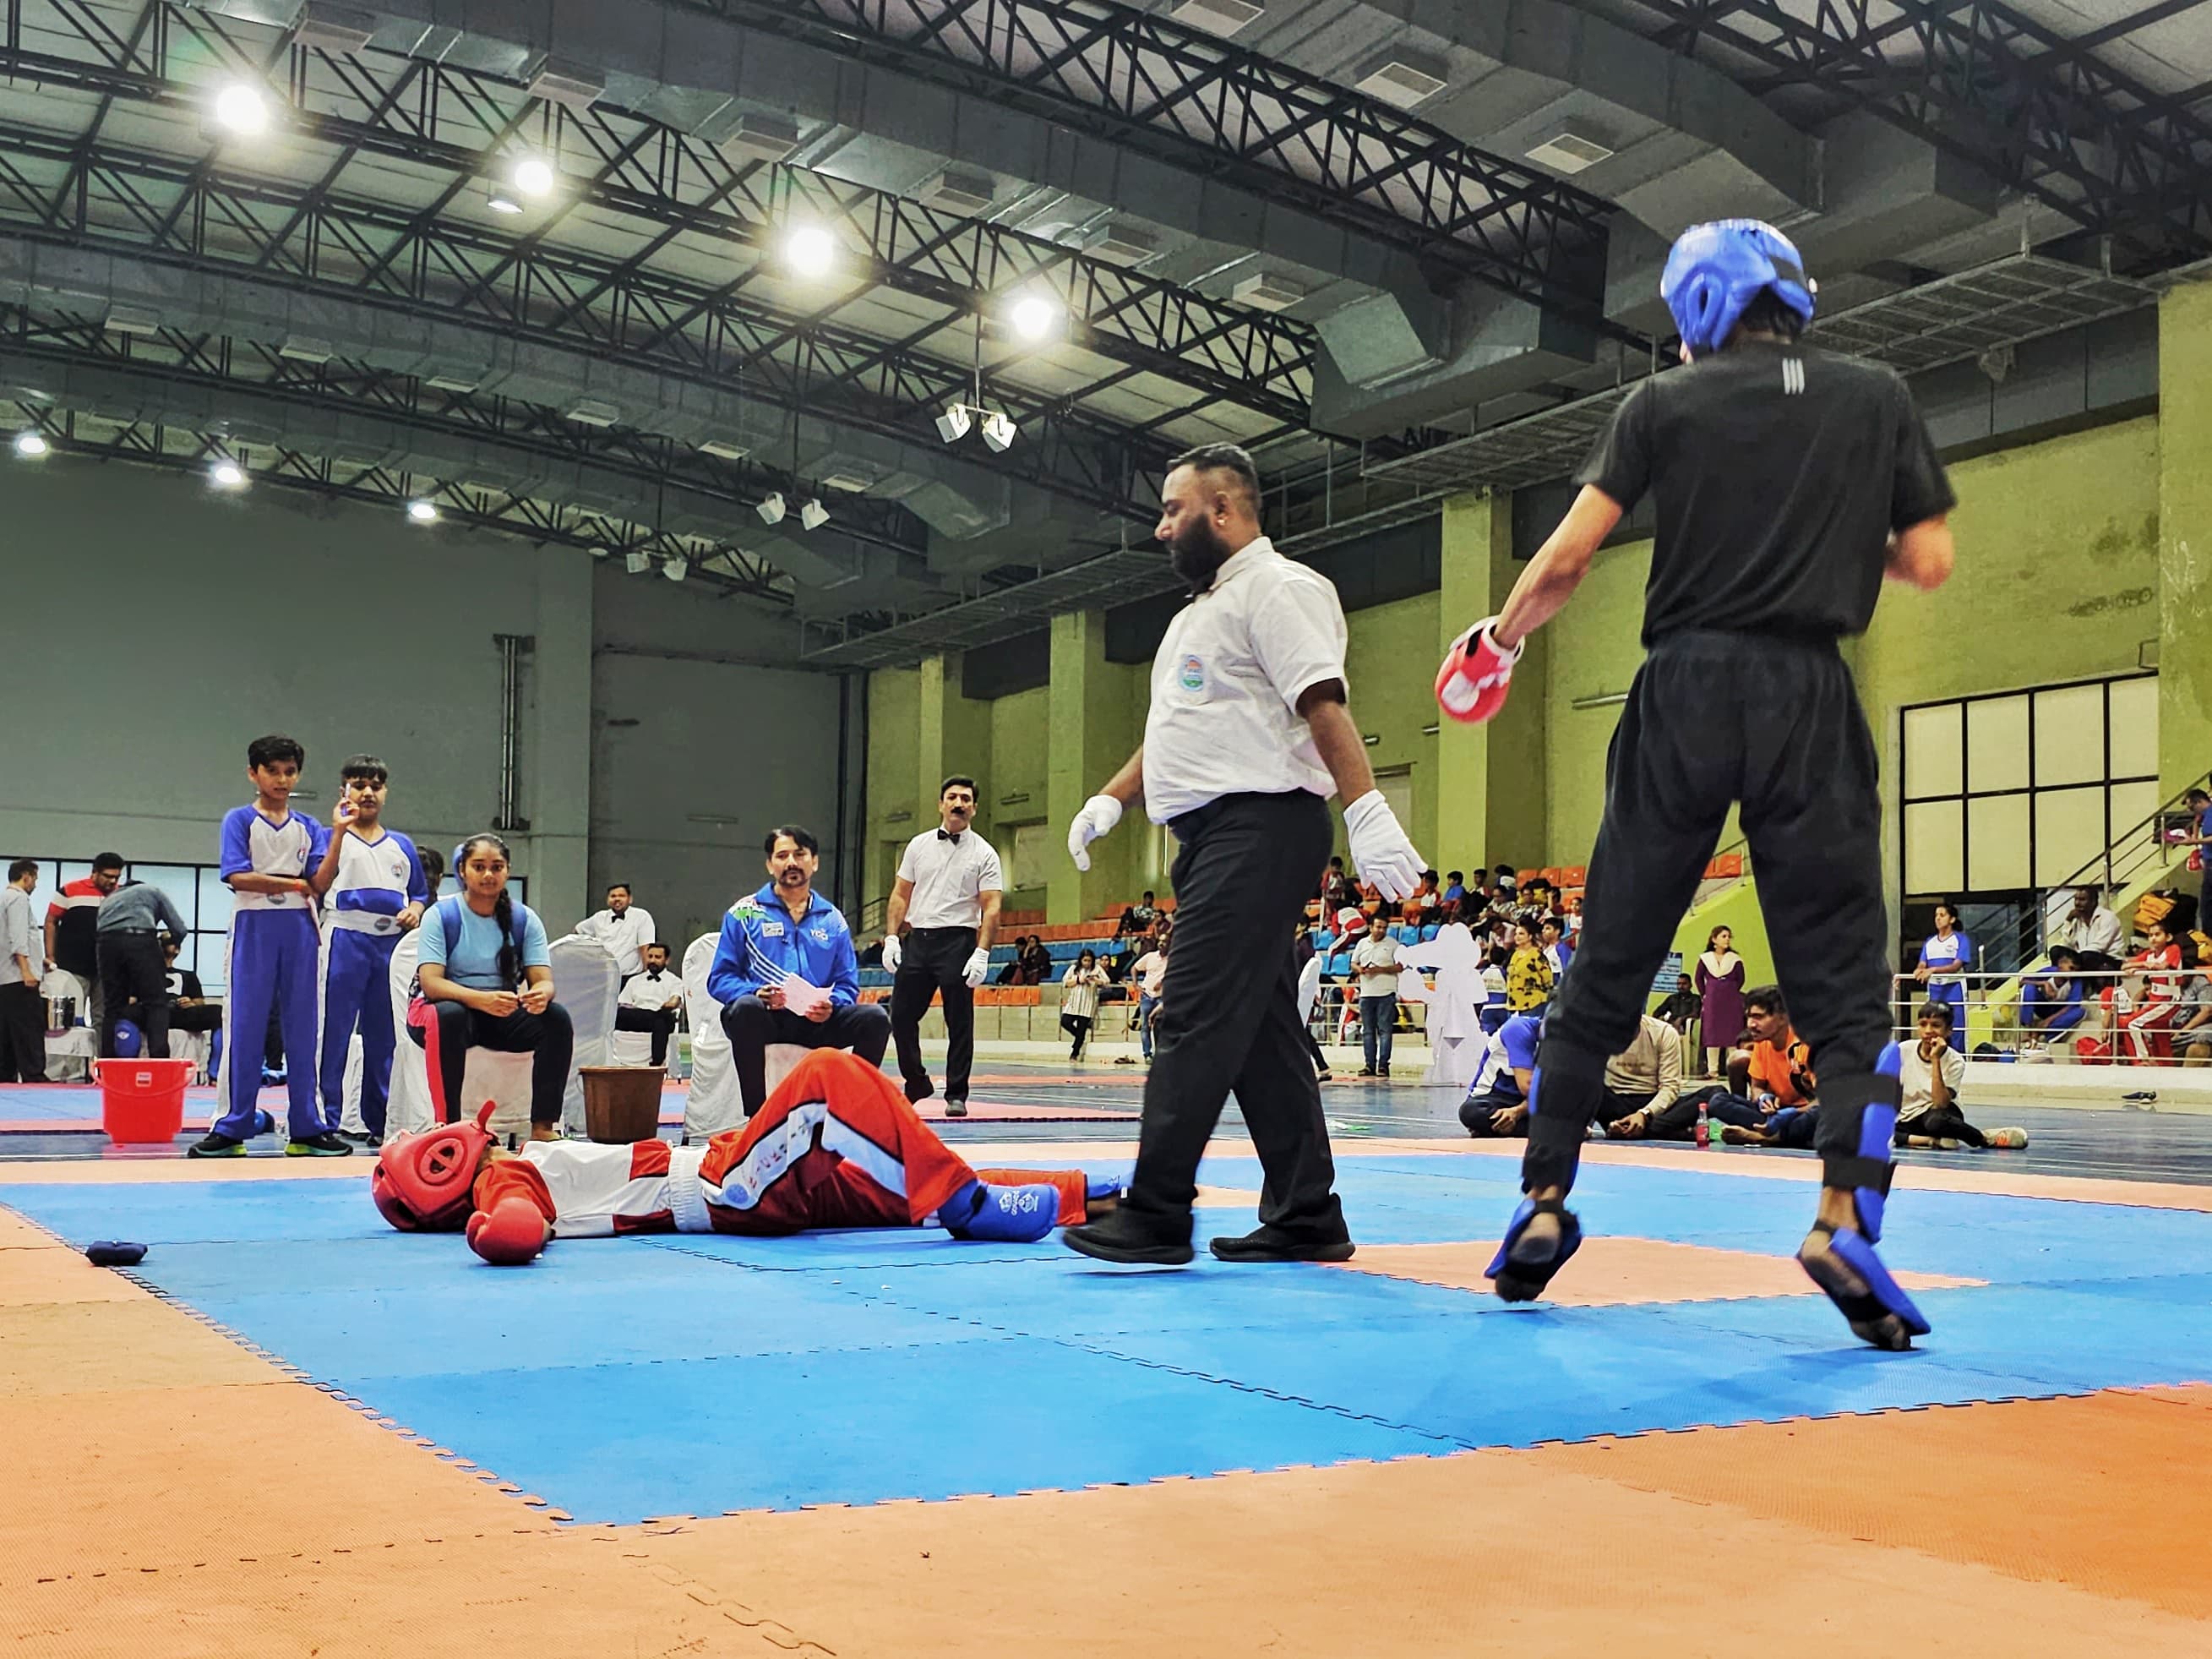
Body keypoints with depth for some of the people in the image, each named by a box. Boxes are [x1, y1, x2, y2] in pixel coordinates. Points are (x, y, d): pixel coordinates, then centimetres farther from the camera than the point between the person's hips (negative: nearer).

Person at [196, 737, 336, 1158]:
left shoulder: (308, 827, 12)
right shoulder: (239, 820, 3)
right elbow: (238, 877, -10)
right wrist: (295, 884, -8)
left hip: (300, 932, 3)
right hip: (253, 930, -3)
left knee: (302, 1031, 4)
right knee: (243, 1028, -2)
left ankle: (307, 1128, 7)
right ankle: (231, 1127, 3)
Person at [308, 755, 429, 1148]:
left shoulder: (401, 845, 18)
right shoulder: (331, 837, 5)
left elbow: (420, 892, 23)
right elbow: (319, 885, -11)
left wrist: (415, 910, -1)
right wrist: (339, 831, -18)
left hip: (392, 943, 4)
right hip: (345, 939, -4)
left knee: (384, 1035, 7)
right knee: (336, 1031, -5)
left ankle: (379, 1120, 12)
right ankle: (328, 1120, -2)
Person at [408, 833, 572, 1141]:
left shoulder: (524, 919, 1)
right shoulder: (441, 915, -8)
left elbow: (544, 980, -6)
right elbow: (430, 982, -20)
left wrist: (541, 994, -34)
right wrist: (483, 999, -38)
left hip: (503, 1016, 3)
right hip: (451, 1006, -3)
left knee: (557, 1018, -23)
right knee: (449, 1017, -38)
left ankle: (543, 1126, -22)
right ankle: (448, 1125, -33)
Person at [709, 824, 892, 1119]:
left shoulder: (832, 919, 18)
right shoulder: (745, 914, 10)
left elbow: (847, 984, 14)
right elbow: (720, 978, 4)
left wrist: (831, 1005, -10)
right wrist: (756, 993, -17)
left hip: (818, 1022, 3)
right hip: (766, 1019, -2)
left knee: (876, 1017, -22)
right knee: (745, 1007, -37)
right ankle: (755, 1114, -30)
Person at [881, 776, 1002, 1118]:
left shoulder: (983, 853, 1)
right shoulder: (919, 845, 12)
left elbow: (991, 907, -5)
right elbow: (901, 895, 13)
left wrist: (982, 953, -16)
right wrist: (891, 937, 2)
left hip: (957, 941, -4)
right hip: (918, 939, 4)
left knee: (959, 1022, -2)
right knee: (901, 1015, 4)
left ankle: (956, 1095, 4)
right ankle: (916, 1082, 22)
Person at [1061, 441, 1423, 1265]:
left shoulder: (1278, 588, -6)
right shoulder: (1202, 610, 25)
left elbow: (1324, 708, -18)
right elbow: (1173, 735, 29)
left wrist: (1367, 813, -27)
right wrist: (1111, 800, 16)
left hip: (1259, 827, -10)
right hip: (1215, 835, 10)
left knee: (1196, 1020, -12)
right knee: (1260, 1029, 9)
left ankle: (1155, 1216, -11)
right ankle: (1306, 1216, 14)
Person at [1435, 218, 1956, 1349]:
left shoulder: (1665, 402, 6)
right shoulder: (1878, 399, 9)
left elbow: (1568, 553, 0)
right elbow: (1929, 564, 5)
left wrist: (1499, 639, 16)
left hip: (1682, 696, 0)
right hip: (1808, 702, 0)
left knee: (1605, 971, 9)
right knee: (1844, 982, 1)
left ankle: (1543, 1205, 12)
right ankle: (1845, 1216, -16)